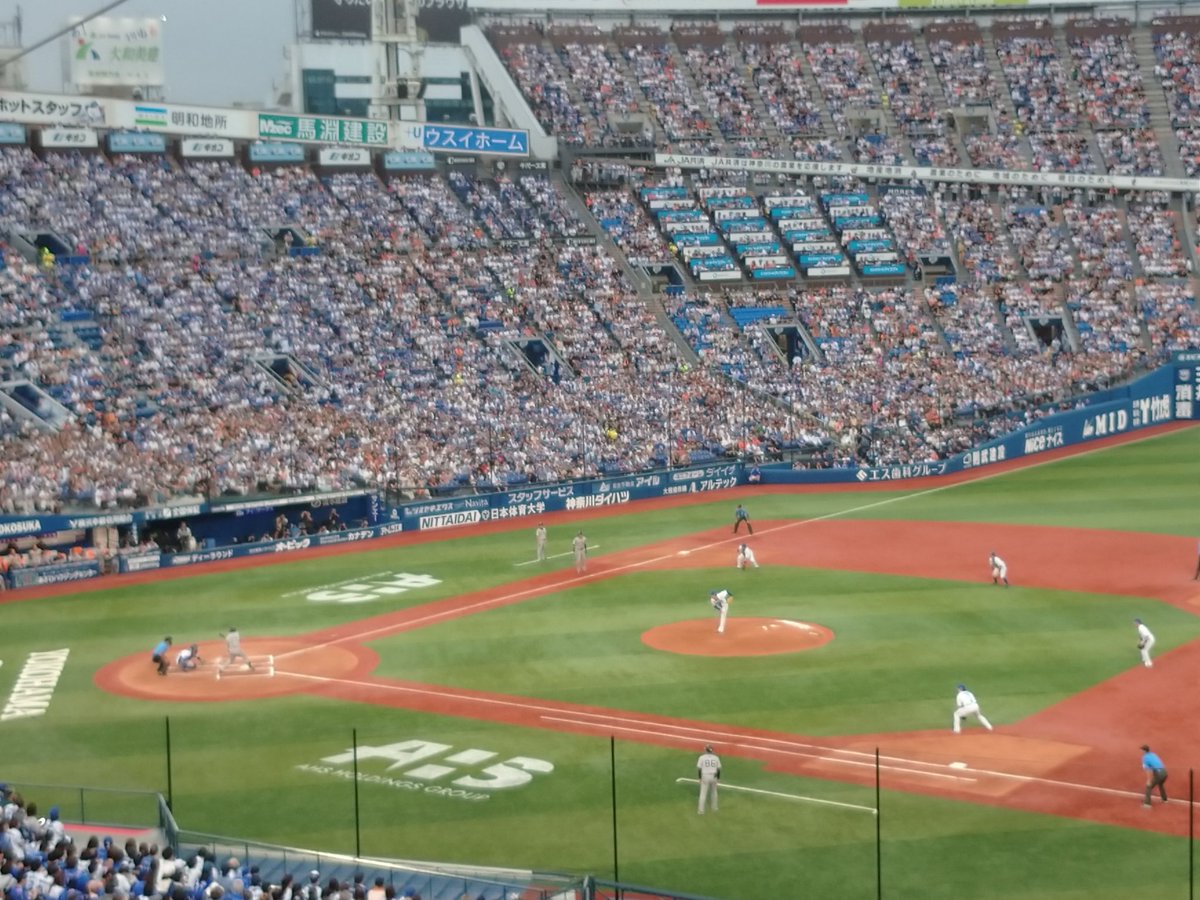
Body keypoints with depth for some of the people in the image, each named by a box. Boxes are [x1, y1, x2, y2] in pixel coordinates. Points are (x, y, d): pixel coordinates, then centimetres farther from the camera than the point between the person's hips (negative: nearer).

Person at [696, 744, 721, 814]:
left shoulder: (702, 757, -7)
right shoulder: (716, 758, -1)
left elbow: (699, 769, -8)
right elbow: (718, 769, 1)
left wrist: (700, 778, 1)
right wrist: (718, 778, 11)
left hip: (705, 777, -2)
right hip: (713, 777, 2)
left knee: (703, 793, 3)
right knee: (714, 792, 21)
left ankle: (701, 811, 2)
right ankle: (714, 808, 32)